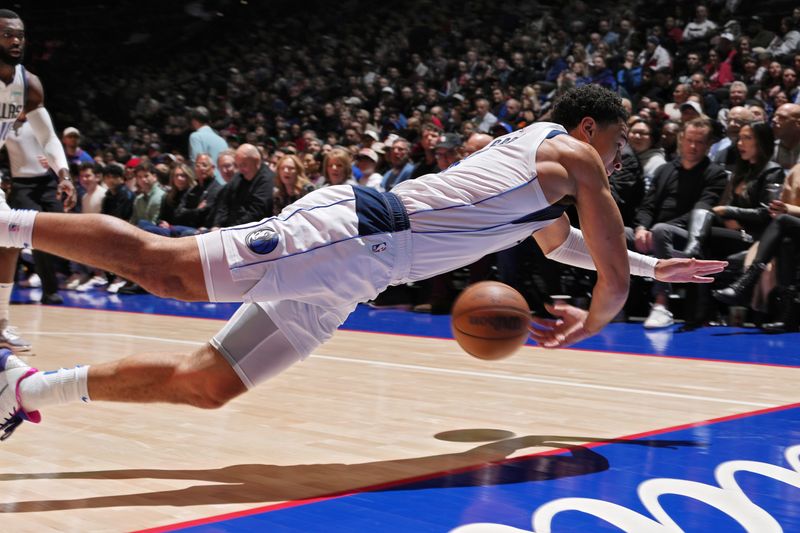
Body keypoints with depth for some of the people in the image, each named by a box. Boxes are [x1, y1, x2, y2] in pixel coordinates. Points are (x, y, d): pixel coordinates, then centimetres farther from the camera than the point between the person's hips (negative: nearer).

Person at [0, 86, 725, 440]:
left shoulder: (538, 157, 31)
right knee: (168, 263, -18)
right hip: (353, 227, -8)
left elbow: (561, 242, 50)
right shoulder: (574, 155, 5)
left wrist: (653, 267, 49)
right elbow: (614, 279, 2)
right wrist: (585, 324, 22)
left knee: (205, 383, 4)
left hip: (354, 267, 8)